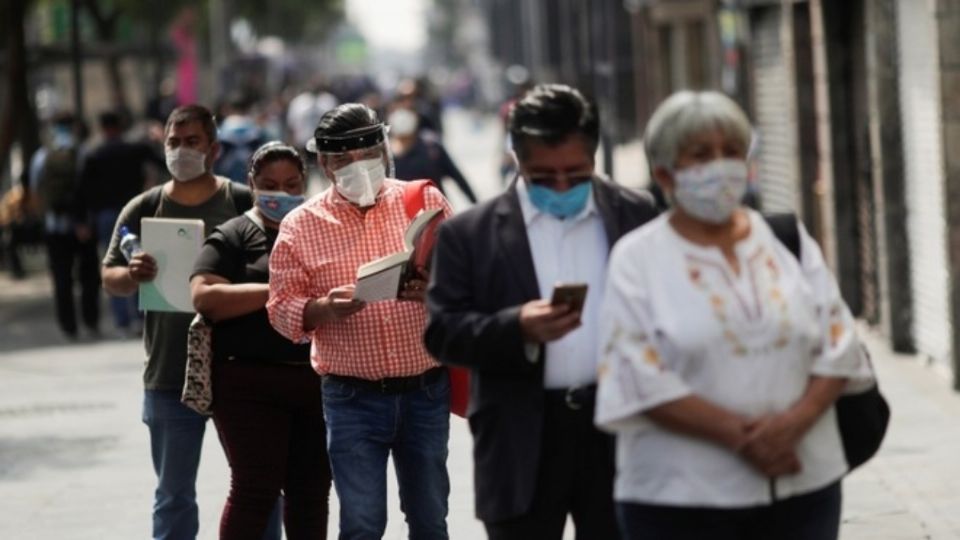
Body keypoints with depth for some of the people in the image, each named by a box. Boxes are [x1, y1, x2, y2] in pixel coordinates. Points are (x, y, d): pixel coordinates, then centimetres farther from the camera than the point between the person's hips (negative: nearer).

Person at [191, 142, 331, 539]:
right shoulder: (234, 236, 2)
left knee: (312, 489, 8)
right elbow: (204, 297, -11)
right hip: (251, 382, -4)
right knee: (256, 489, -6)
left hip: (317, 381, 4)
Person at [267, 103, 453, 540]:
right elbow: (281, 307, -1)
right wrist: (324, 308, -21)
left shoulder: (426, 202, 3)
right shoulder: (302, 225, 1)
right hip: (353, 398, -1)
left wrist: (432, 288, -21)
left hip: (425, 392, 1)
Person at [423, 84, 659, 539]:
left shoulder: (636, 216, 6)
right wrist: (517, 329, -22)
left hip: (619, 431, 2)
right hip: (522, 445, -1)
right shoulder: (470, 233, 1)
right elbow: (442, 331, -3)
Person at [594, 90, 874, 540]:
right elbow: (640, 377, -10)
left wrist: (797, 419, -14)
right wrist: (739, 434, -17)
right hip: (682, 498, -3)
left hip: (802, 484, 3)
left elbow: (837, 343, 5)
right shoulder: (637, 258, 0)